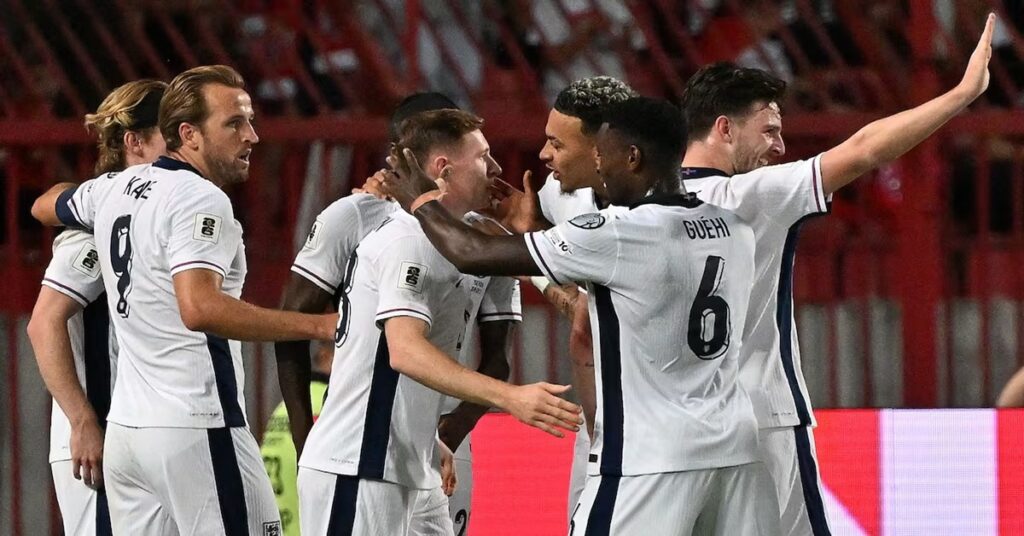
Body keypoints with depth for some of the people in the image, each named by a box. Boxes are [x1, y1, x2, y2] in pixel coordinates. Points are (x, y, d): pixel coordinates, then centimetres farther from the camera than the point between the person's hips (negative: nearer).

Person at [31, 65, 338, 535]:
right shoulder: (200, 200, -13)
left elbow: (46, 207, 35)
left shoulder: (115, 189, 13)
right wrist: (320, 326, -28)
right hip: (195, 427, -9)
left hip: (124, 425, 9)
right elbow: (200, 309, -27)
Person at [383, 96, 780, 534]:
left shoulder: (617, 234, -13)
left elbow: (473, 255, -7)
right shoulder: (733, 228, 8)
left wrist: (422, 201, 13)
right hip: (734, 449, 7)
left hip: (650, 459, -7)